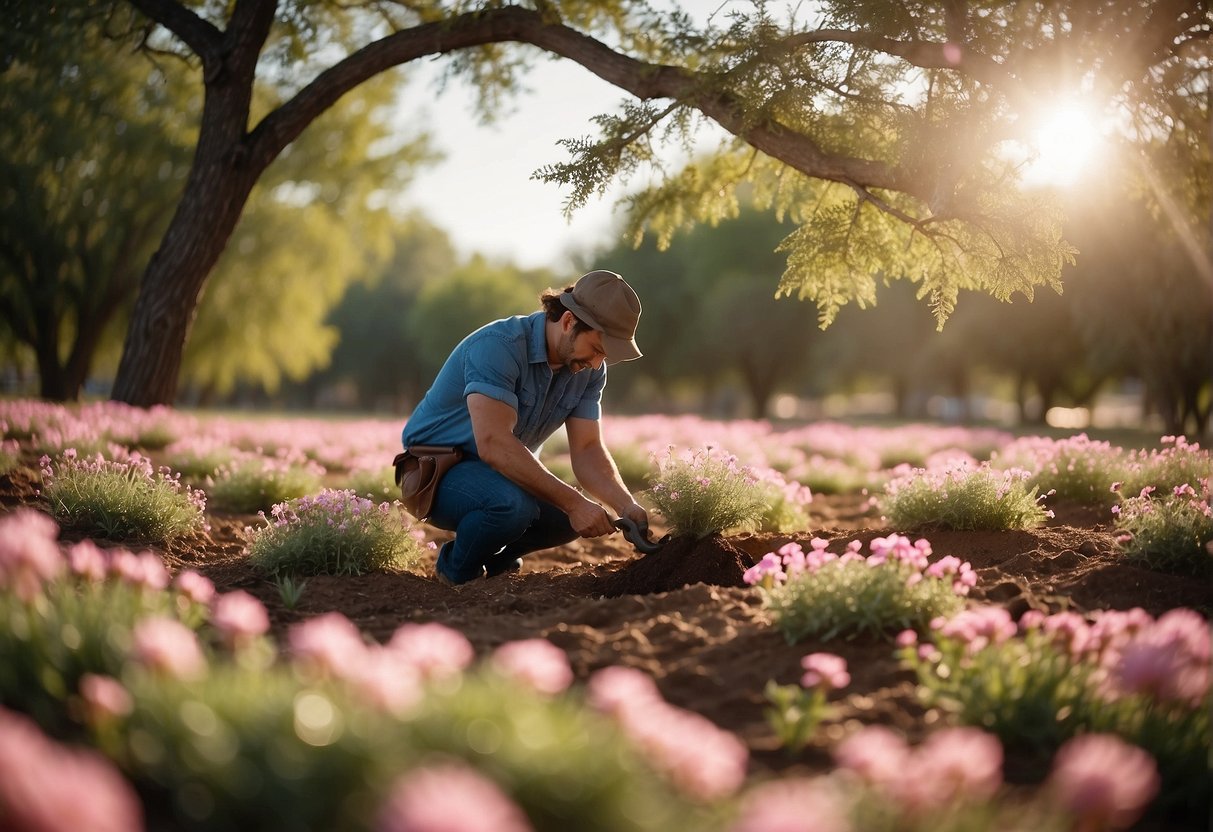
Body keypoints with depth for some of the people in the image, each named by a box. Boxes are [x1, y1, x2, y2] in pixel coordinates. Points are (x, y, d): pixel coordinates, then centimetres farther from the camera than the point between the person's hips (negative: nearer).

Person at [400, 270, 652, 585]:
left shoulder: (589, 369, -6)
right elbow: (493, 444, -38)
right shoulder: (498, 346, -30)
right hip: (438, 470, -8)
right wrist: (574, 502, -39)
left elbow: (587, 450, -6)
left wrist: (627, 505, -25)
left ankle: (495, 559, 15)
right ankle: (458, 571, -4)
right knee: (512, 504, -35)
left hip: (509, 472, 8)